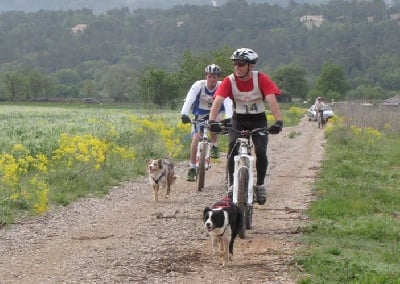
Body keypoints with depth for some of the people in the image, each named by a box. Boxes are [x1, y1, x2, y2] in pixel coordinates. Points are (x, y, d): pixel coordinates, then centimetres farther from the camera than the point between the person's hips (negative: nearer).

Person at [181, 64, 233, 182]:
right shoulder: (199, 85, -21)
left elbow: (228, 103, -34)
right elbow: (189, 99, -34)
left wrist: (229, 118, -52)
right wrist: (184, 114, -51)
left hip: (215, 114, 0)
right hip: (200, 115, 0)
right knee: (195, 139, -16)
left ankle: (214, 147, -11)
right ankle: (192, 168, -6)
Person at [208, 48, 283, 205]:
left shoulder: (261, 79, -19)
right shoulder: (229, 81, -16)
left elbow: (271, 100, -30)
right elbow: (217, 101, -28)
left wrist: (278, 121, -45)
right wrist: (212, 122, -45)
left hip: (258, 119, -1)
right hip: (239, 119, 1)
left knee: (261, 152, -18)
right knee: (233, 150, -20)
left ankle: (260, 186, 3)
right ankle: (232, 186, -6)